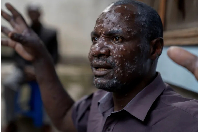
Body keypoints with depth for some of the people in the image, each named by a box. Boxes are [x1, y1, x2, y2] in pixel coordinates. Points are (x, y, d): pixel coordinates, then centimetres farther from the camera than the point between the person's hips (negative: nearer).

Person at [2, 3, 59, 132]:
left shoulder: (50, 33, 7)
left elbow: (54, 57, 4)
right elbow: (17, 55, 6)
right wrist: (26, 68, -14)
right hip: (25, 68, 1)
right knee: (8, 83, -30)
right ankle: (11, 121, -20)